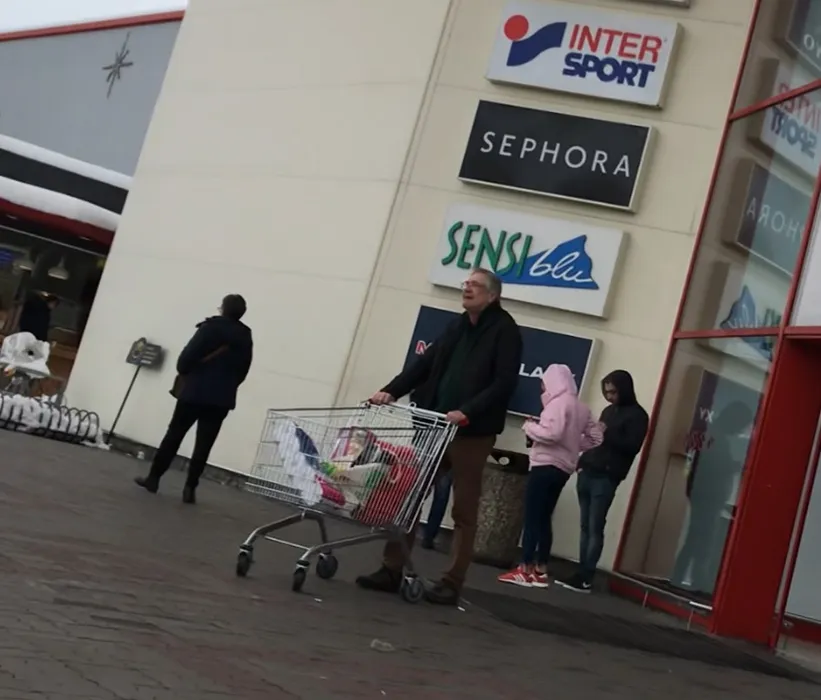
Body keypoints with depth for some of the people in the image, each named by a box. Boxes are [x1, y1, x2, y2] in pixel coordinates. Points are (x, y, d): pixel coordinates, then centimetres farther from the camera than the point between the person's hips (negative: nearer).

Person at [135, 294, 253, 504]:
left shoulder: (210, 328, -6)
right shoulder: (245, 338, 6)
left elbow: (188, 355, -10)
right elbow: (242, 372, 7)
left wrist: (183, 373, 9)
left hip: (195, 392, -3)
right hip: (222, 398, 3)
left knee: (174, 435, 8)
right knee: (204, 444, 4)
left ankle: (153, 478, 12)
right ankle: (190, 488, 0)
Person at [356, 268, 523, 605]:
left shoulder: (505, 331, -4)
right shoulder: (458, 326, 16)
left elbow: (504, 384, -14)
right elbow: (425, 364, 11)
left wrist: (467, 413, -24)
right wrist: (391, 391, -3)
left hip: (472, 433, -6)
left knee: (464, 511, 3)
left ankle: (451, 584, 9)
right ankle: (392, 570, 10)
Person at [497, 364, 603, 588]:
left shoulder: (559, 403, -12)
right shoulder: (582, 408, 14)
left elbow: (552, 433, -23)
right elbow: (596, 437, 16)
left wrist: (530, 426, -7)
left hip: (547, 466, -9)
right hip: (563, 468, 9)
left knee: (532, 517, -5)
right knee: (544, 518, 11)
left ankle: (525, 570, -6)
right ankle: (541, 571, 11)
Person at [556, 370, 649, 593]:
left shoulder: (637, 415, -1)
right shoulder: (608, 411, 21)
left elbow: (633, 446, -11)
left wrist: (607, 432, -17)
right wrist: (582, 461, 11)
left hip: (606, 478, -7)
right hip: (587, 473, 7)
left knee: (595, 529, -8)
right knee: (585, 527, 5)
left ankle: (586, 578, -8)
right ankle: (581, 574, 6)